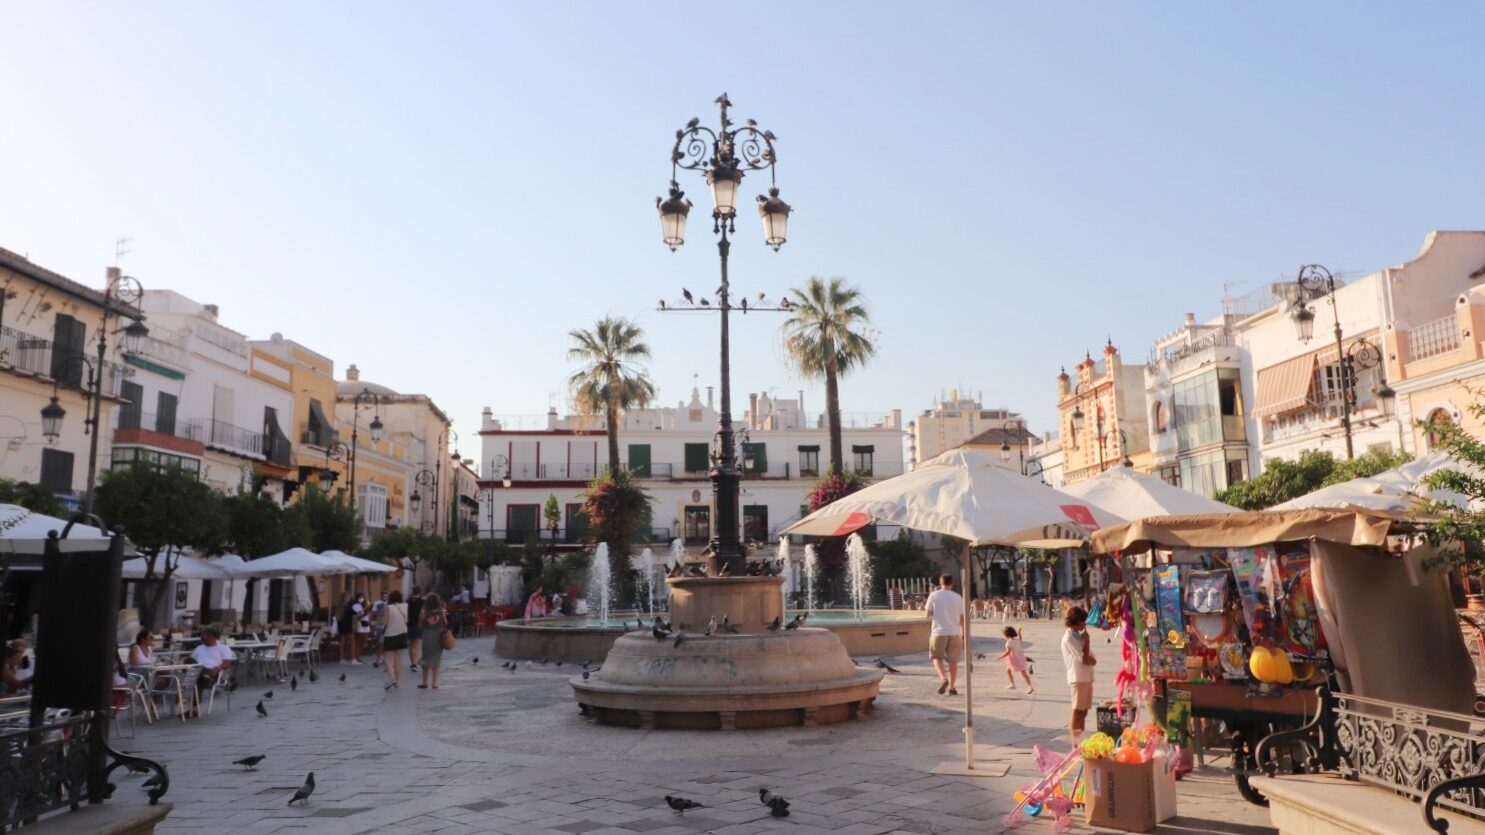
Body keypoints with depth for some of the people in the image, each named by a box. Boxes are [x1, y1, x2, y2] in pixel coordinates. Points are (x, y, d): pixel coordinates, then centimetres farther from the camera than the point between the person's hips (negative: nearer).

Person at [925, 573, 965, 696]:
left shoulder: (934, 595, -1)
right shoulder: (958, 597, 5)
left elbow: (928, 615, -1)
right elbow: (962, 618, 5)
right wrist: (964, 634, 14)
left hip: (939, 632, -2)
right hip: (955, 632, 2)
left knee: (937, 657, 11)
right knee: (953, 660, 7)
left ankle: (943, 678, -11)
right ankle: (952, 686, 7)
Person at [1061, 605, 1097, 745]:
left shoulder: (1079, 635, 15)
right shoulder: (1069, 638, -11)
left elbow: (1092, 660, 11)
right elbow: (1084, 658, -16)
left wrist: (1089, 659, -13)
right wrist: (1087, 640, -7)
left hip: (1087, 677, 8)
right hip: (1078, 678, -8)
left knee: (1083, 712, 10)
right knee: (1077, 712, -6)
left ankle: (1080, 742, 16)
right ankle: (1075, 745, -3)